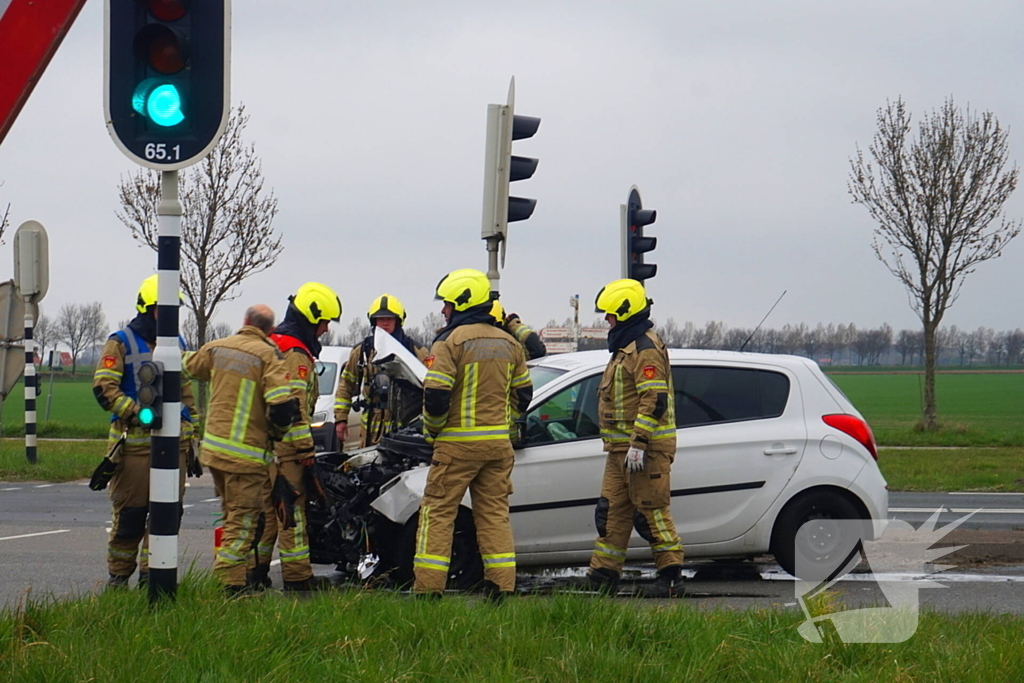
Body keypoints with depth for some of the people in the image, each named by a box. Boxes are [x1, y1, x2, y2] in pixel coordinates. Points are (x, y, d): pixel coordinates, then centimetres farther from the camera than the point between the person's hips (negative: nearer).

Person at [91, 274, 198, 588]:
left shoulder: (176, 344, 18)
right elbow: (103, 387, -9)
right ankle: (118, 574, 7)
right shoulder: (121, 343, 0)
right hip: (134, 442, -5)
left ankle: (150, 572, 10)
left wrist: (189, 437, 18)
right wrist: (137, 413, -20)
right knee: (130, 512, -4)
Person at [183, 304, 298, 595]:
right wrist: (277, 432, -2)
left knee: (233, 513, 21)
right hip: (246, 453, -7)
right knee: (243, 520, -3)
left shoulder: (216, 348, 6)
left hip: (213, 447, 7)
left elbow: (189, 366, 26)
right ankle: (228, 583, -9)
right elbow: (282, 404, -22)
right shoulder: (269, 356, -13)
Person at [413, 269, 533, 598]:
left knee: (438, 511, 1)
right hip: (498, 443, 6)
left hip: (457, 444, -6)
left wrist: (432, 430, -1)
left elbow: (436, 394, -17)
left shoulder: (450, 342, -11)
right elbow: (523, 394, 16)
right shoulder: (508, 344, 11)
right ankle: (502, 587, 5)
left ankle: (428, 587, -2)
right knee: (494, 513, 10)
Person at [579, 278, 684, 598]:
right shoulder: (626, 347, 20)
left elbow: (654, 401, -22)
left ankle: (671, 577, -2)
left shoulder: (645, 349, -15)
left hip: (646, 448, -11)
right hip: (620, 448, 11)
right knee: (612, 510, 10)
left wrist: (639, 444, -26)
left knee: (650, 512, -7)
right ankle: (602, 575, 13)